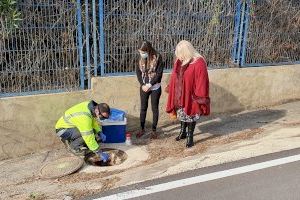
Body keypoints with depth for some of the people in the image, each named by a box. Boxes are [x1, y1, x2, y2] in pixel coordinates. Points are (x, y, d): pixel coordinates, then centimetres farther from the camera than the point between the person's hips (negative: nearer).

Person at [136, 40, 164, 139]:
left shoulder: (157, 57, -14)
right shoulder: (141, 58, -2)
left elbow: (159, 74, -15)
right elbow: (138, 72, 1)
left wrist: (150, 85, -17)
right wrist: (142, 85, -10)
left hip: (155, 87, -3)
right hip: (143, 87, 4)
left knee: (154, 108, 7)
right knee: (143, 108, 11)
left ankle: (154, 130, 20)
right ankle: (142, 129, 24)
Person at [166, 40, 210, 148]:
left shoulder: (199, 63, -21)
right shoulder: (179, 61, 0)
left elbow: (201, 82, -19)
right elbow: (174, 77, 9)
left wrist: (199, 97, -18)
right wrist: (170, 89, 13)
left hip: (191, 96, -6)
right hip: (179, 95, 6)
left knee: (191, 116, 8)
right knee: (182, 113, 21)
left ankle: (190, 136, 23)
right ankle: (183, 132, 40)